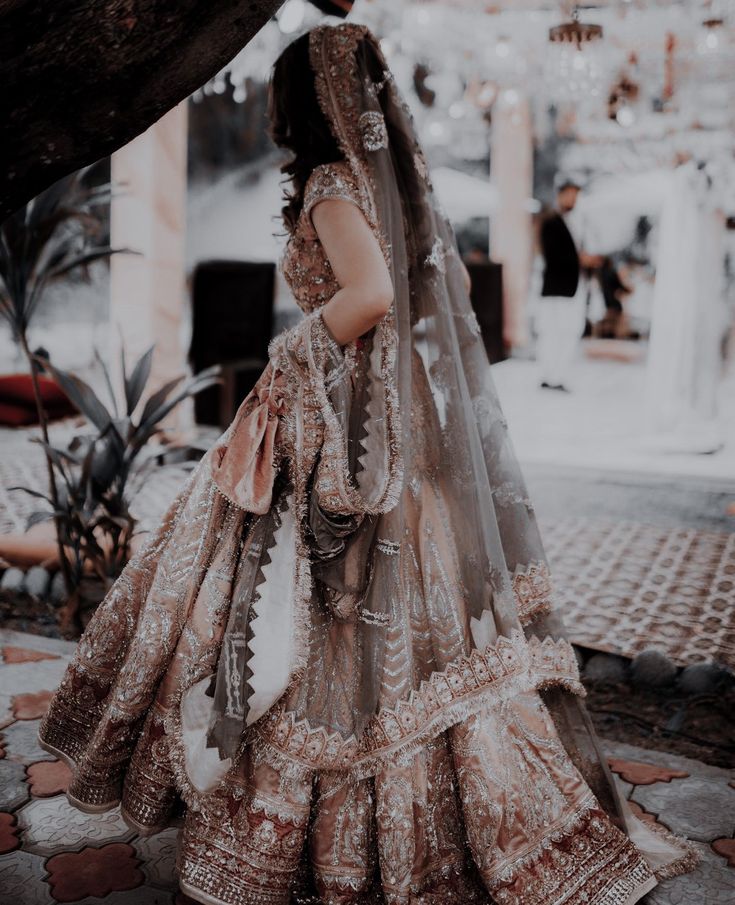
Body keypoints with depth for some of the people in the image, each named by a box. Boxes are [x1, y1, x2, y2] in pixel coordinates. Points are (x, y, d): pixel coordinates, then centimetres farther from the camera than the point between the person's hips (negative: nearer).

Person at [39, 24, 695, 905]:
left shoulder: (335, 185, -11)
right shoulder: (400, 181, 14)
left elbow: (372, 292, -27)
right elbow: (450, 287, 20)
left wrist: (296, 348, -13)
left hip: (345, 430, -9)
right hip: (412, 427, 9)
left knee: (328, 620, 0)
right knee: (423, 608, 13)